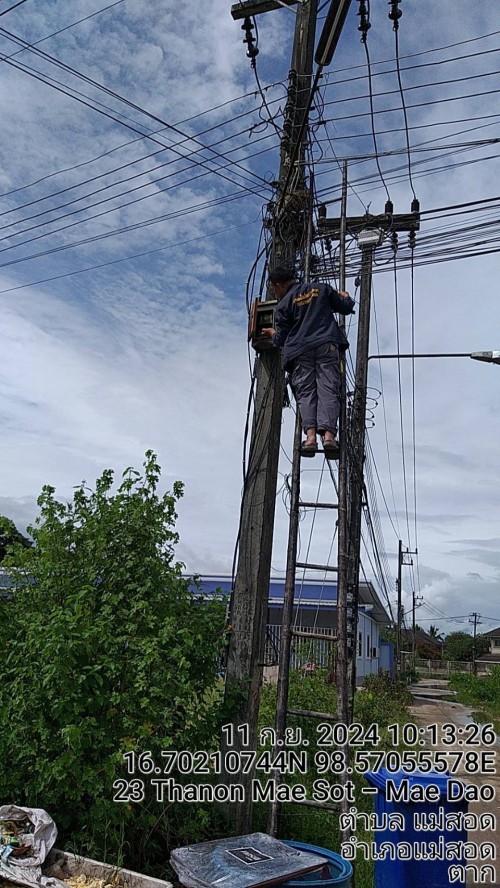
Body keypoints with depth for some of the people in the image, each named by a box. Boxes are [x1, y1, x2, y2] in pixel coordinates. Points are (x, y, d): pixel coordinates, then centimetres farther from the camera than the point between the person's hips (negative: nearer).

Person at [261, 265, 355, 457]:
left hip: (301, 351, -1)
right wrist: (346, 297, 46)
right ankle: (328, 434, -23)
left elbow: (281, 339, 11)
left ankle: (310, 435, -21)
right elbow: (346, 308, 23)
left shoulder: (283, 305, 10)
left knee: (305, 393, -2)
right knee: (328, 390, -6)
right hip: (327, 346, 2)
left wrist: (273, 334, 33)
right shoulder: (322, 288, 18)